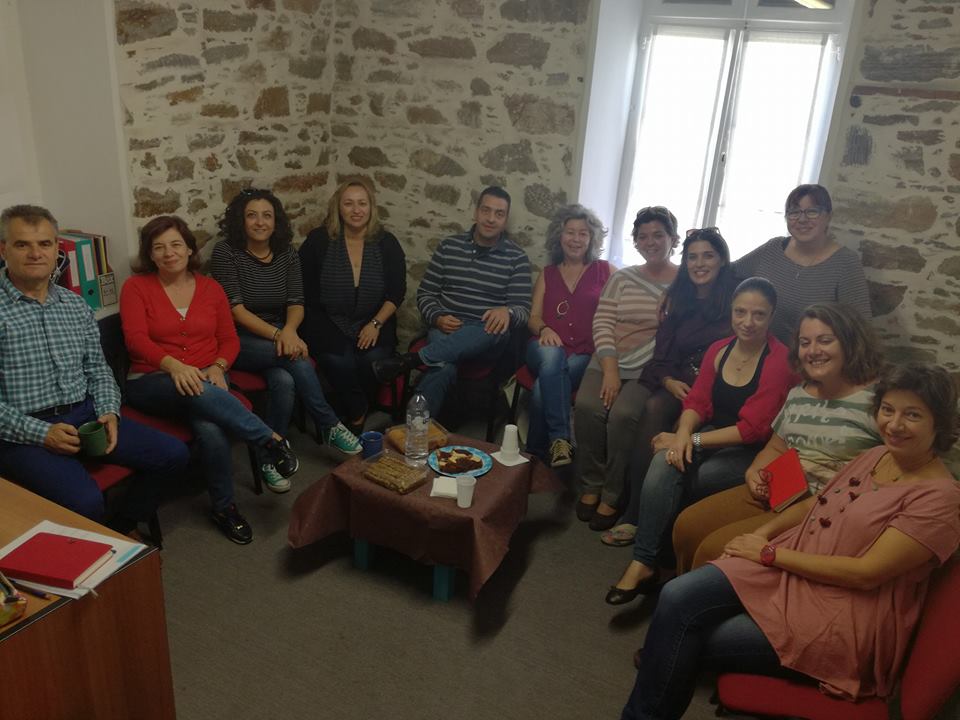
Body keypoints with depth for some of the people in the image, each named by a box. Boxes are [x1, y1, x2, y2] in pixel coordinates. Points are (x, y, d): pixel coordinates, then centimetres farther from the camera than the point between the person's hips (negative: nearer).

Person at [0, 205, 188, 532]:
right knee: (84, 502, -30)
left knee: (173, 454, -4)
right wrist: (40, 433, -19)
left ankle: (119, 532, 15)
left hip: (85, 416, 6)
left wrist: (109, 411, -3)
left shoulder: (76, 305, 11)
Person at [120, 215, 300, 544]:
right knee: (202, 395, -38)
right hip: (153, 381, -2)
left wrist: (217, 368, -12)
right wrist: (174, 365, -28)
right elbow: (136, 339, -10)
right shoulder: (136, 286, 3)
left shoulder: (210, 288, 11)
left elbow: (229, 339, 10)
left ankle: (225, 507, -14)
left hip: (206, 378, 2)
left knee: (211, 429, -31)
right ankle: (271, 440, -28)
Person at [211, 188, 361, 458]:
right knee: (298, 361, -30)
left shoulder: (287, 253, 4)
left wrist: (289, 330, -24)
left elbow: (296, 303, 0)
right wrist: (277, 334, -27)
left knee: (284, 380, -30)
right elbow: (236, 309, -15)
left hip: (279, 338, 4)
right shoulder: (225, 253, -9)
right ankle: (330, 425, -15)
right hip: (239, 341, -4)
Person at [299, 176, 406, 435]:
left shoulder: (387, 243, 5)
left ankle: (355, 418, -1)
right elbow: (303, 289, 1)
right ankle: (358, 418, -4)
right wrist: (314, 329, -11)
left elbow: (397, 290, 3)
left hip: (373, 323, 1)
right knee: (340, 363, -28)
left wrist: (376, 324, -10)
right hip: (328, 323, -1)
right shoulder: (318, 240, 1)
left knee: (373, 361, -27)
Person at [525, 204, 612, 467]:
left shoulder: (605, 271, 15)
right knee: (552, 356, -37)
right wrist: (544, 329, -9)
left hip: (586, 354, -1)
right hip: (546, 348, 1)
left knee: (542, 388, -31)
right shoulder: (547, 274, 21)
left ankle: (536, 455, -17)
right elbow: (533, 317, 14)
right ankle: (560, 439, -37)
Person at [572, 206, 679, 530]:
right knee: (587, 406, -24)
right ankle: (591, 485, -5)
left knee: (623, 415, -29)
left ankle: (612, 496, -11)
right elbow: (602, 322, 3)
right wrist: (610, 369, -10)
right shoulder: (622, 278, 13)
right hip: (610, 360, 3)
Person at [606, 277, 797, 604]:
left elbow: (752, 428, -18)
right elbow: (697, 401, 3)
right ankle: (642, 561, -25)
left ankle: (647, 559, -4)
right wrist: (684, 434, -20)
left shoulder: (779, 360, -14)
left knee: (671, 476, -25)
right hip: (712, 436, 4)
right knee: (666, 462, -28)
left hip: (752, 452, -4)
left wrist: (693, 440, -20)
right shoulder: (719, 350, 4)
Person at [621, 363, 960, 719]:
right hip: (789, 566, 7)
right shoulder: (874, 456, 10)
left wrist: (770, 553, -17)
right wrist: (762, 533, 1)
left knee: (691, 642, -15)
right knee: (676, 597, -15)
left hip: (844, 615, -7)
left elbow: (865, 573, -20)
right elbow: (813, 504, 19)